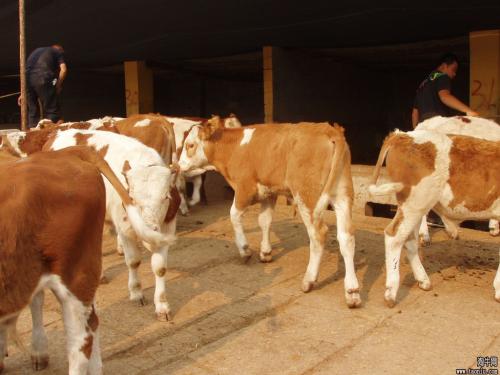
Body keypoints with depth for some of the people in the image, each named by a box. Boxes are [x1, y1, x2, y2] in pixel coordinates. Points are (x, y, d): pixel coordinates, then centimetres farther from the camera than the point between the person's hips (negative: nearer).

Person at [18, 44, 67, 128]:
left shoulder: (37, 51, 36)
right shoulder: (59, 51, 22)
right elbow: (63, 70, 3)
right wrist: (58, 86, 13)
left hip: (28, 78, 5)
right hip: (42, 79, -5)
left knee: (32, 111, 15)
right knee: (51, 111, 3)